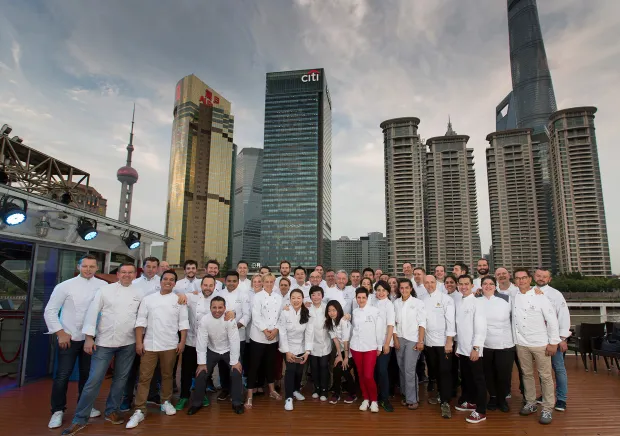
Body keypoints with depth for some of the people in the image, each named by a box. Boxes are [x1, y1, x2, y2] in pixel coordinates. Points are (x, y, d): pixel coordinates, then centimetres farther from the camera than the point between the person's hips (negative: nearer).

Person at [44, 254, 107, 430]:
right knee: (63, 375, 2)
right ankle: (58, 410, 21)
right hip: (69, 337, -2)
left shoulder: (103, 286, -5)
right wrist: (60, 333, -9)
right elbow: (50, 311, -4)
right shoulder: (65, 286, -8)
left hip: (90, 337, 2)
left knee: (87, 373, 14)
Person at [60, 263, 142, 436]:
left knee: (120, 379, 13)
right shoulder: (105, 289, -3)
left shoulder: (139, 293, 3)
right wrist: (89, 337, -9)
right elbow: (92, 312, -5)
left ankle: (112, 410, 31)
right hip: (104, 342, -2)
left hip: (128, 343, 3)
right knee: (94, 380, -1)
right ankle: (80, 419, 13)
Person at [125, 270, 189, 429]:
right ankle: (139, 411, 9)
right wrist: (139, 342, -5)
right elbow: (141, 321, 1)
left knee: (167, 375, 13)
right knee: (144, 378, 2)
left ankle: (166, 401, 31)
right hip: (149, 344, 0)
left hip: (170, 345, 0)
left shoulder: (179, 300, 2)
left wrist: (182, 342, -5)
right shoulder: (148, 299, 2)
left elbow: (183, 323, 1)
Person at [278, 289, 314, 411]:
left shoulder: (307, 313, -9)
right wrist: (287, 351, -16)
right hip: (289, 347, -2)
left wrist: (307, 351, -16)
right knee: (290, 370, -12)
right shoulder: (285, 313, -16)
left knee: (299, 370, 8)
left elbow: (309, 333, -10)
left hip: (301, 348, 3)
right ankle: (288, 397, 2)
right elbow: (282, 333, -14)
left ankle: (296, 390, 35)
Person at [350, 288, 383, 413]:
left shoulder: (374, 310, -8)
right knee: (361, 375, 10)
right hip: (356, 347, 4)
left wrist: (379, 347, -3)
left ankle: (374, 400, 13)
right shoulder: (355, 312, 6)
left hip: (370, 347, -4)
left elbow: (380, 329, -5)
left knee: (369, 376, -8)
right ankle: (365, 399, 25)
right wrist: (352, 343, 10)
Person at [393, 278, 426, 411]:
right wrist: (395, 339, 0)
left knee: (409, 369, -6)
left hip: (413, 339, -3)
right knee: (402, 369, 8)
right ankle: (405, 395, 22)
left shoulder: (418, 303, -4)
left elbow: (422, 323, -7)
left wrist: (421, 341, -12)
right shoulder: (396, 303, 5)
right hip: (399, 339, 4)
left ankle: (413, 399, 6)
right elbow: (393, 322, 7)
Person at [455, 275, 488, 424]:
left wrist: (476, 348, -19)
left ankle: (481, 411, 11)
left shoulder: (477, 303, -11)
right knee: (466, 378, 17)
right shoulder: (460, 303, 9)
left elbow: (481, 328, -16)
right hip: (463, 349, 7)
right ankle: (470, 402, 33)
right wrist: (459, 346, 12)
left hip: (473, 350, -7)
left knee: (478, 380, 3)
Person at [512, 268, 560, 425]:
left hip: (540, 343, -4)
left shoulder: (540, 297, -9)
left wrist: (553, 342, -9)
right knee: (527, 374, 14)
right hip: (521, 343, 4)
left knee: (545, 376, 4)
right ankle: (530, 403, 27)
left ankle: (547, 409, 16)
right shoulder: (513, 298, 3)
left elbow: (552, 319, -8)